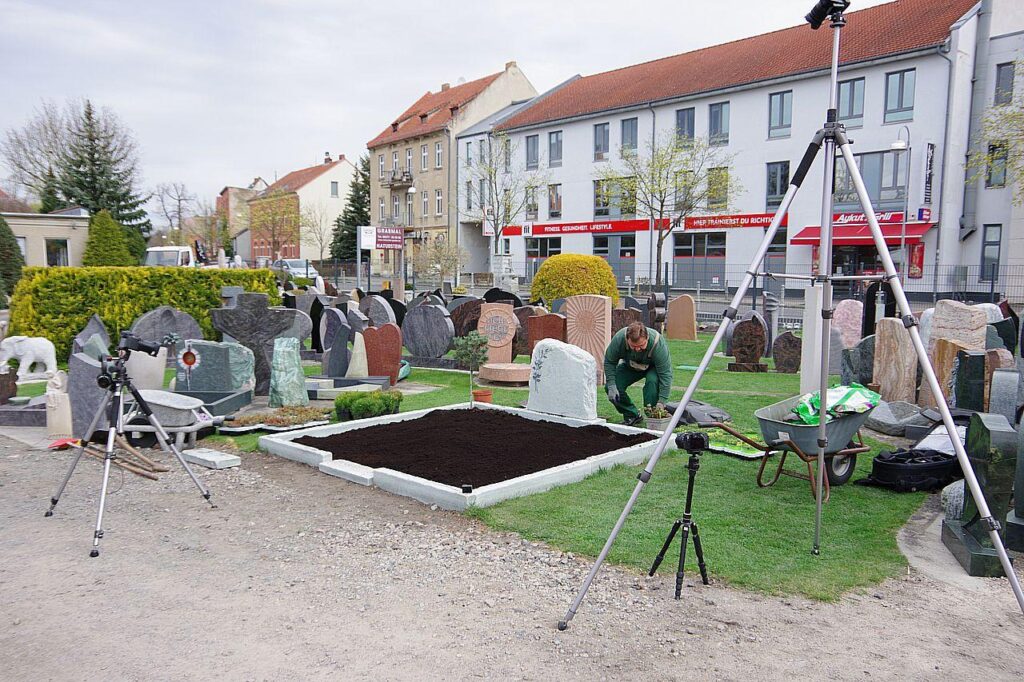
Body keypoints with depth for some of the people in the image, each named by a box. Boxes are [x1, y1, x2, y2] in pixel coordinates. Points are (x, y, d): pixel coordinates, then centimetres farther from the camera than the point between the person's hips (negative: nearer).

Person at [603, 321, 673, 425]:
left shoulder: (658, 344, -39)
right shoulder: (619, 338, -34)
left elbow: (665, 374, -35)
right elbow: (609, 362, -18)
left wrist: (661, 402, -40)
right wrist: (611, 386, -27)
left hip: (653, 367, -3)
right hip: (629, 366, 3)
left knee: (652, 381, -36)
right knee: (609, 387, -18)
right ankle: (632, 415, 2)